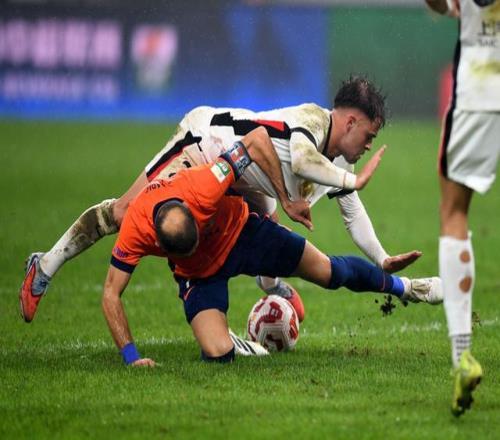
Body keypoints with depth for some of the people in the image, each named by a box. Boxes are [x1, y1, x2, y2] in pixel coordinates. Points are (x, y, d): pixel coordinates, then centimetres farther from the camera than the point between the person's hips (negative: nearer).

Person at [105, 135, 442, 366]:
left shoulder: (203, 187, -39)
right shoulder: (135, 230, -36)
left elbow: (255, 140, -27)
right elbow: (111, 294, -25)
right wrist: (131, 356, -32)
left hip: (241, 231, 0)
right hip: (198, 273, 0)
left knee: (330, 272, 8)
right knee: (219, 355, -20)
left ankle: (401, 286, 37)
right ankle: (221, 337, 19)